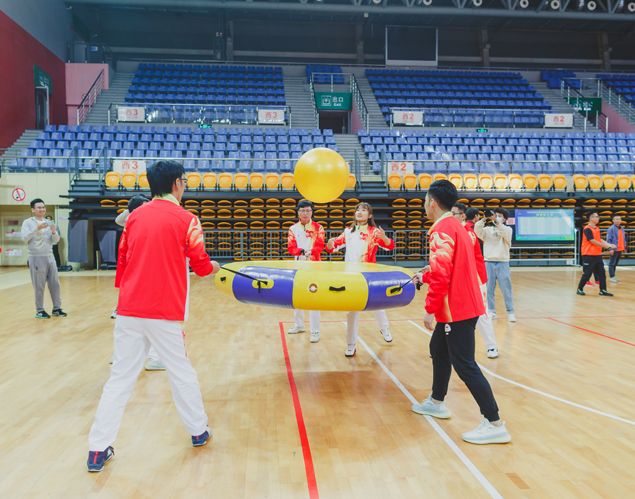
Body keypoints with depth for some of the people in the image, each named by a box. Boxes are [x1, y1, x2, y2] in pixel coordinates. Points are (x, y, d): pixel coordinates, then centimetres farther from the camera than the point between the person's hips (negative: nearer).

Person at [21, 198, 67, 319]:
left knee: (55, 284, 6)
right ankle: (39, 311, 9)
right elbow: (24, 238, -16)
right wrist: (37, 229, -26)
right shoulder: (28, 222, -3)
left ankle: (57, 308, 14)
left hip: (50, 256, 5)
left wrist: (54, 232, -12)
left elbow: (56, 240, 8)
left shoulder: (49, 223, 11)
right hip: (36, 258, -5)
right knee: (39, 286, 0)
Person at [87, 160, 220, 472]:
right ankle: (199, 432, 31)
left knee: (120, 379, 9)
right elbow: (200, 265, 2)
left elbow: (122, 260, 13)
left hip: (129, 311, 3)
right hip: (165, 314, -3)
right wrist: (213, 267, 24)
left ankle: (98, 450, 11)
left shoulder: (135, 216, 8)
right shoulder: (185, 219, -4)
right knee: (181, 372, 14)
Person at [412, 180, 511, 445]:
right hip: (461, 305, 10)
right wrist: (425, 276, 32)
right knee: (438, 349, 22)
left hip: (457, 309, -10)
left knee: (464, 365, -6)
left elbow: (442, 274, -24)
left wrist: (430, 309, -19)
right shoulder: (455, 226, 14)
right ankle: (436, 402, 37)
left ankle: (495, 425, -2)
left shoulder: (442, 229, -17)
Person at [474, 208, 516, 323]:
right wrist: (484, 219, -23)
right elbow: (477, 230, -10)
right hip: (489, 262, 2)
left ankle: (510, 312, 4)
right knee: (489, 288, 4)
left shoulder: (508, 229, 5)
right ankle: (491, 311, 11)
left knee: (506, 288, -1)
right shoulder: (487, 229, 9)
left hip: (503, 263, -2)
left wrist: (496, 221, -29)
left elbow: (504, 232, -18)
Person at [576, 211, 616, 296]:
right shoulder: (587, 229, -14)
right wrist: (607, 246, -15)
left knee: (601, 273, 5)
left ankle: (603, 290, 10)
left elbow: (600, 240, 16)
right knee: (587, 273, -2)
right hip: (588, 255, -8)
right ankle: (580, 289, 12)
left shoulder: (597, 228, 12)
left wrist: (610, 245, 1)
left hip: (597, 254, 8)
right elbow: (593, 242, -18)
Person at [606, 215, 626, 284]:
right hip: (614, 249, -7)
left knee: (616, 263, 13)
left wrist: (624, 247, 13)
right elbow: (608, 239, -13)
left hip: (620, 249, 7)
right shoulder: (611, 228, -10)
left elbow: (623, 239, 19)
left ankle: (613, 276, 19)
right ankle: (611, 277, 2)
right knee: (612, 263, -1)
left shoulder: (622, 229, 12)